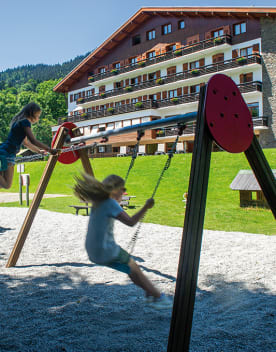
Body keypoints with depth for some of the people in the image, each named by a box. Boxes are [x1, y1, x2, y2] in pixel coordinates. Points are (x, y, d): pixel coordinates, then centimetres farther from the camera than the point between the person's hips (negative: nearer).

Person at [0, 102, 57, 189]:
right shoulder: (25, 122, -9)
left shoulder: (19, 121, 21)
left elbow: (26, 143, 29)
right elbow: (33, 141, -18)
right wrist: (49, 150, -14)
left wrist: (40, 151, 32)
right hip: (7, 153, -10)